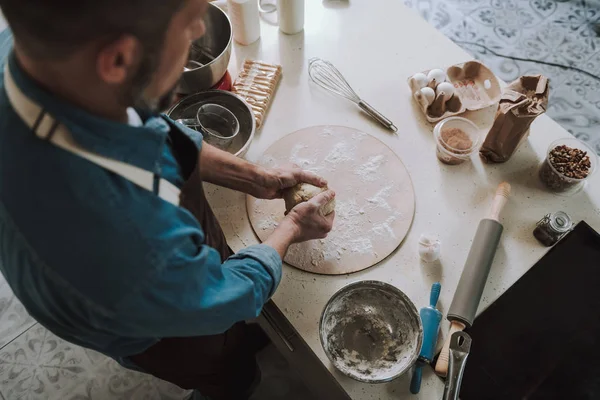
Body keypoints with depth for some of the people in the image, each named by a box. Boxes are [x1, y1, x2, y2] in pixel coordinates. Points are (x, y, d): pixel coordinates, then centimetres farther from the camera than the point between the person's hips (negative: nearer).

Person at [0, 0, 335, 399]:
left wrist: (259, 179, -7)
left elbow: (168, 141, -7)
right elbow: (229, 298, -29)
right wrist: (291, 229, -12)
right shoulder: (136, 250, -52)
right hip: (177, 343, -4)